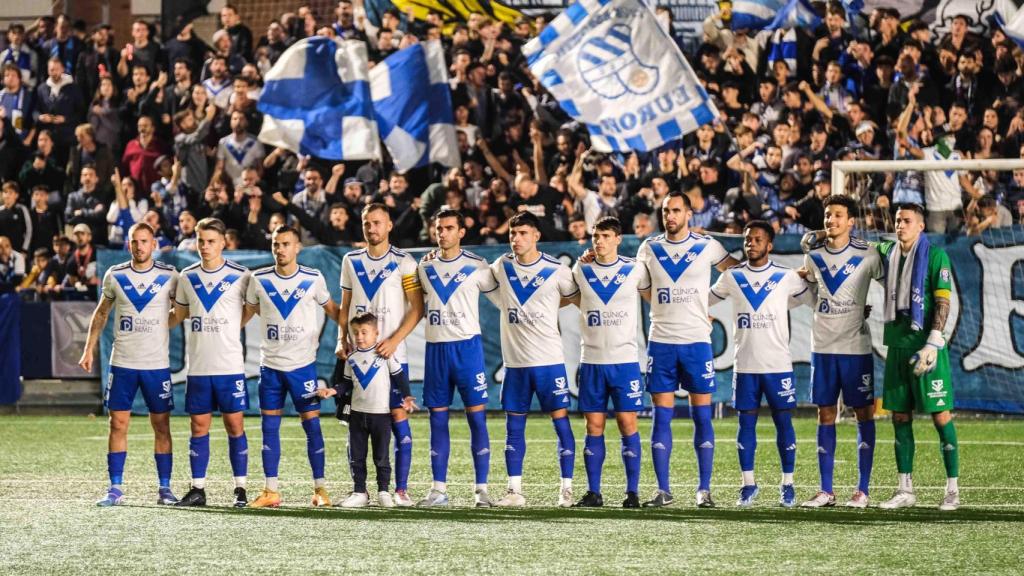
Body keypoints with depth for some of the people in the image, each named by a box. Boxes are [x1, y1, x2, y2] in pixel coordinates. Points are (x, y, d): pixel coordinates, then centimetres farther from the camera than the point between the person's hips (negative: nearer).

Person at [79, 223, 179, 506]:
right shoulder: (115, 275, 4)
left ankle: (164, 488, 9)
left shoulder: (168, 276, -1)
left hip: (157, 364, -1)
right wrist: (89, 349, 10)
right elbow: (101, 313, 14)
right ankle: (115, 488, 4)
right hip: (122, 363, 1)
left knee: (161, 425, 2)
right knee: (118, 424, 0)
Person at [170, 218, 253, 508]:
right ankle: (197, 489, 9)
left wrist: (229, 328, 7)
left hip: (230, 365, -3)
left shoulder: (240, 276, -2)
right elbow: (178, 314, 20)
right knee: (199, 427, 4)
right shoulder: (187, 277, 8)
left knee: (235, 426, -2)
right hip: (198, 366, 3)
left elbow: (251, 307, 12)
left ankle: (240, 489, 4)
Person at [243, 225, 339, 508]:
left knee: (312, 422, -3)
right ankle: (271, 491, 7)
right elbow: (247, 311, 14)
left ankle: (320, 488, 4)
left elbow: (331, 310, 11)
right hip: (270, 364, 2)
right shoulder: (259, 280, 1)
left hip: (303, 363, -2)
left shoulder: (313, 279, -3)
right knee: (269, 425, 2)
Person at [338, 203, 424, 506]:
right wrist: (342, 340, 3)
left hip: (391, 354, -4)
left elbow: (417, 308, -5)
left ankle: (401, 489, -4)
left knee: (398, 416, -7)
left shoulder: (403, 262, -2)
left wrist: (394, 340, -15)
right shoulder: (351, 261, 11)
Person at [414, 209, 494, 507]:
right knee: (438, 418, 5)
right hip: (435, 348, 4)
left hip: (467, 345, -4)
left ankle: (481, 489, -3)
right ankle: (439, 489, 8)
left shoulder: (476, 266, -2)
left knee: (476, 416, -5)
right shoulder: (425, 267, 10)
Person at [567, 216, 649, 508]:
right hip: (591, 360, 2)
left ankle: (632, 492, 0)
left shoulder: (634, 270, 1)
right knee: (594, 426, 2)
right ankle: (593, 492, 7)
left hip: (625, 360, -2)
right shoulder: (581, 271, 6)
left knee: (628, 424, -4)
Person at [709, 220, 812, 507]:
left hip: (778, 364, -1)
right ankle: (748, 484, 10)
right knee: (746, 422, 3)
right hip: (744, 364, 1)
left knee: (783, 421, 1)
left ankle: (787, 485, 7)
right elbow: (706, 299, 22)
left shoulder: (786, 277, 2)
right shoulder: (732, 277, 7)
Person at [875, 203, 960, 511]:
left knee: (941, 415, -5)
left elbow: (943, 302, -11)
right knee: (900, 417, 6)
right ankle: (905, 490, 12)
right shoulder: (887, 253, 12)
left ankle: (953, 490, -1)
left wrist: (932, 344, -18)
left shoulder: (936, 256, -6)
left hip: (924, 345, -6)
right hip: (897, 345, 6)